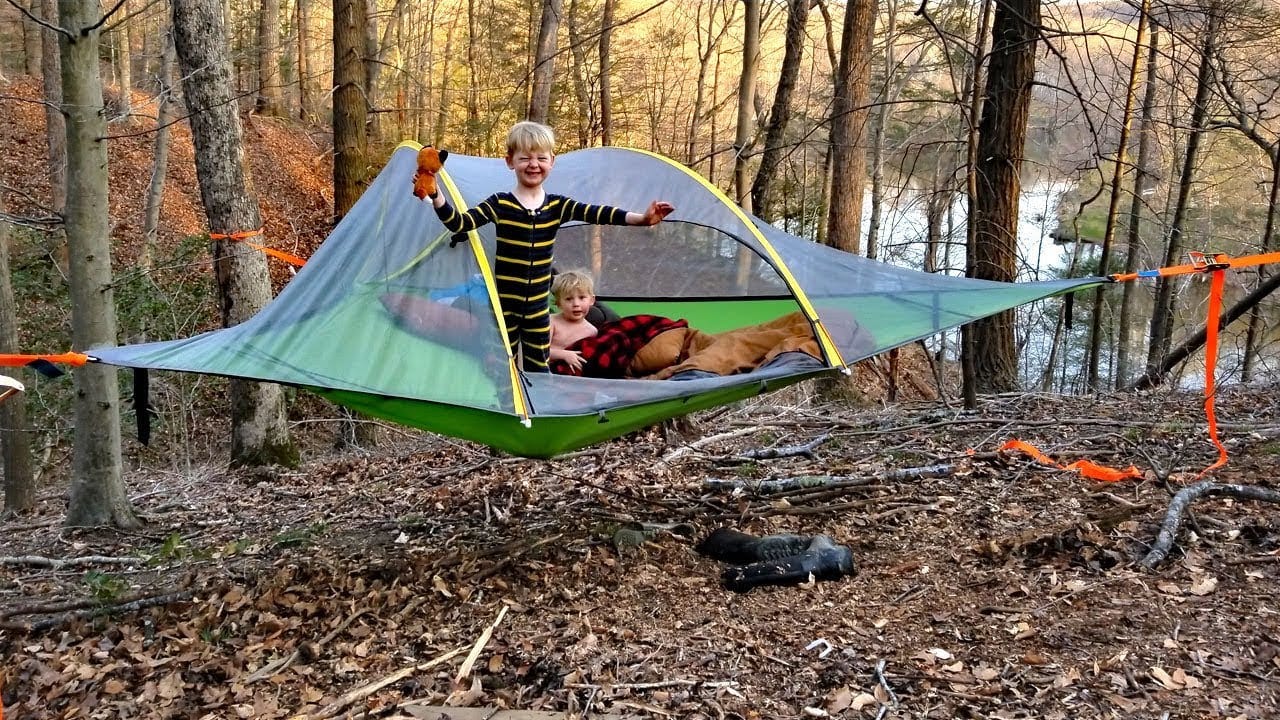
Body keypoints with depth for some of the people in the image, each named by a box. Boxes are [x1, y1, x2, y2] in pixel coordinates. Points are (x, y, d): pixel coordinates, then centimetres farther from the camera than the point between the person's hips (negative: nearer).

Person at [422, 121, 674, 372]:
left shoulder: (557, 206, 0)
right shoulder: (500, 204, -7)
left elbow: (596, 213, -12)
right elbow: (459, 223, -14)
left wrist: (640, 218, -26)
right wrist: (436, 196, -31)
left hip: (538, 309, 3)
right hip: (504, 308, -3)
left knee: (538, 371, 13)